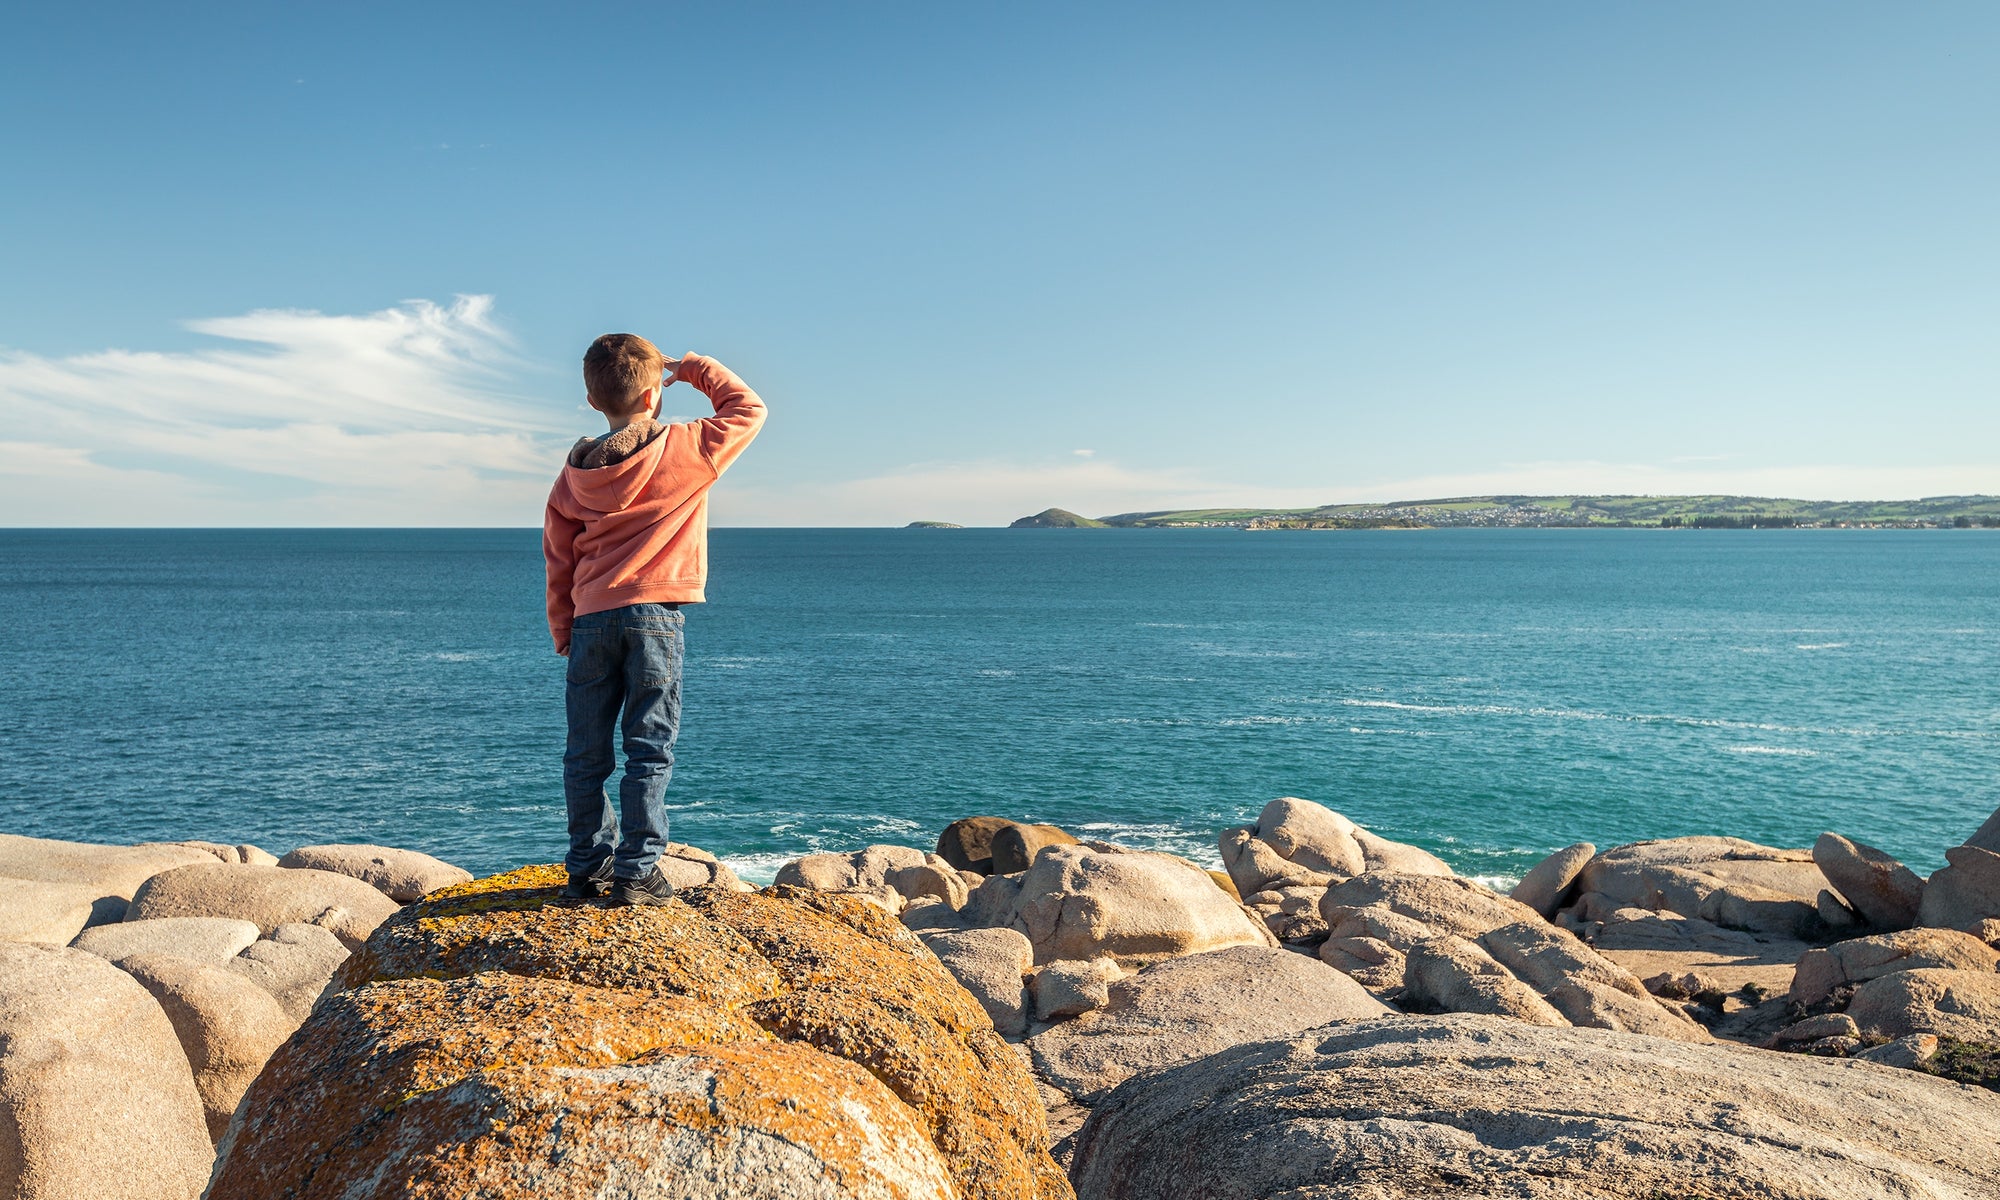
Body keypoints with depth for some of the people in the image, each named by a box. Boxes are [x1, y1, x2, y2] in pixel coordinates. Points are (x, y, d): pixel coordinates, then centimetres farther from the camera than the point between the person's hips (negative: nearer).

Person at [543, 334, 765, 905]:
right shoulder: (685, 450, -3)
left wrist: (563, 634, 22)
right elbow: (748, 409, 11)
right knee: (649, 750, 0)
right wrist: (696, 368, 20)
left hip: (590, 619, 4)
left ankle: (587, 867, 18)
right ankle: (637, 873, 1)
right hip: (652, 614, -4)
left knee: (586, 754, 10)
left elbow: (558, 562, 13)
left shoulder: (574, 473, 10)